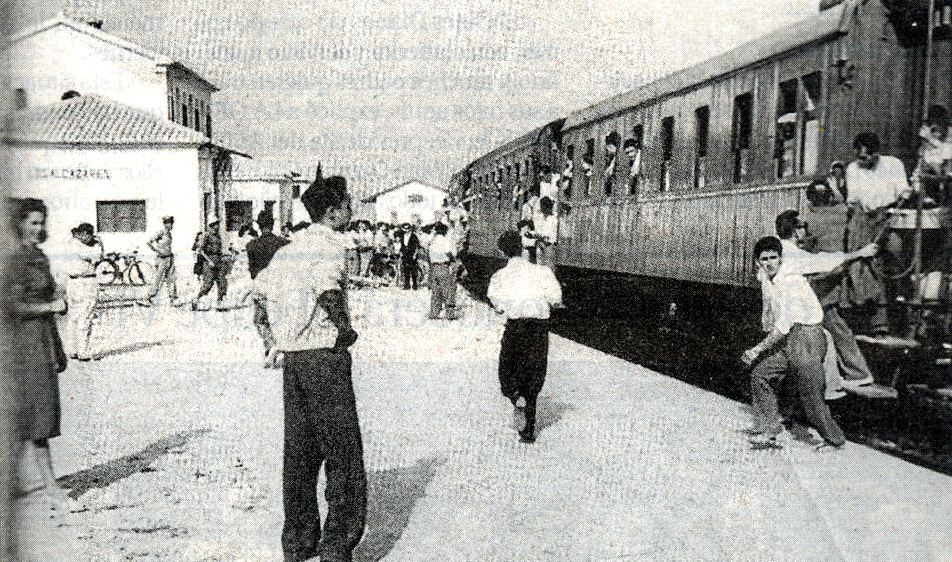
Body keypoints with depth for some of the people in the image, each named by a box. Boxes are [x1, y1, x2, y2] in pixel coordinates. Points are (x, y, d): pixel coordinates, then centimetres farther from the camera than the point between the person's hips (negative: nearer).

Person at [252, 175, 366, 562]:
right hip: (325, 356, -8)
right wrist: (344, 327, -17)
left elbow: (262, 288, 21)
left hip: (292, 357, 8)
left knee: (300, 452, 14)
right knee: (344, 456, 0)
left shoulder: (291, 247, 13)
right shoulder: (331, 243, -11)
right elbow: (326, 284, -30)